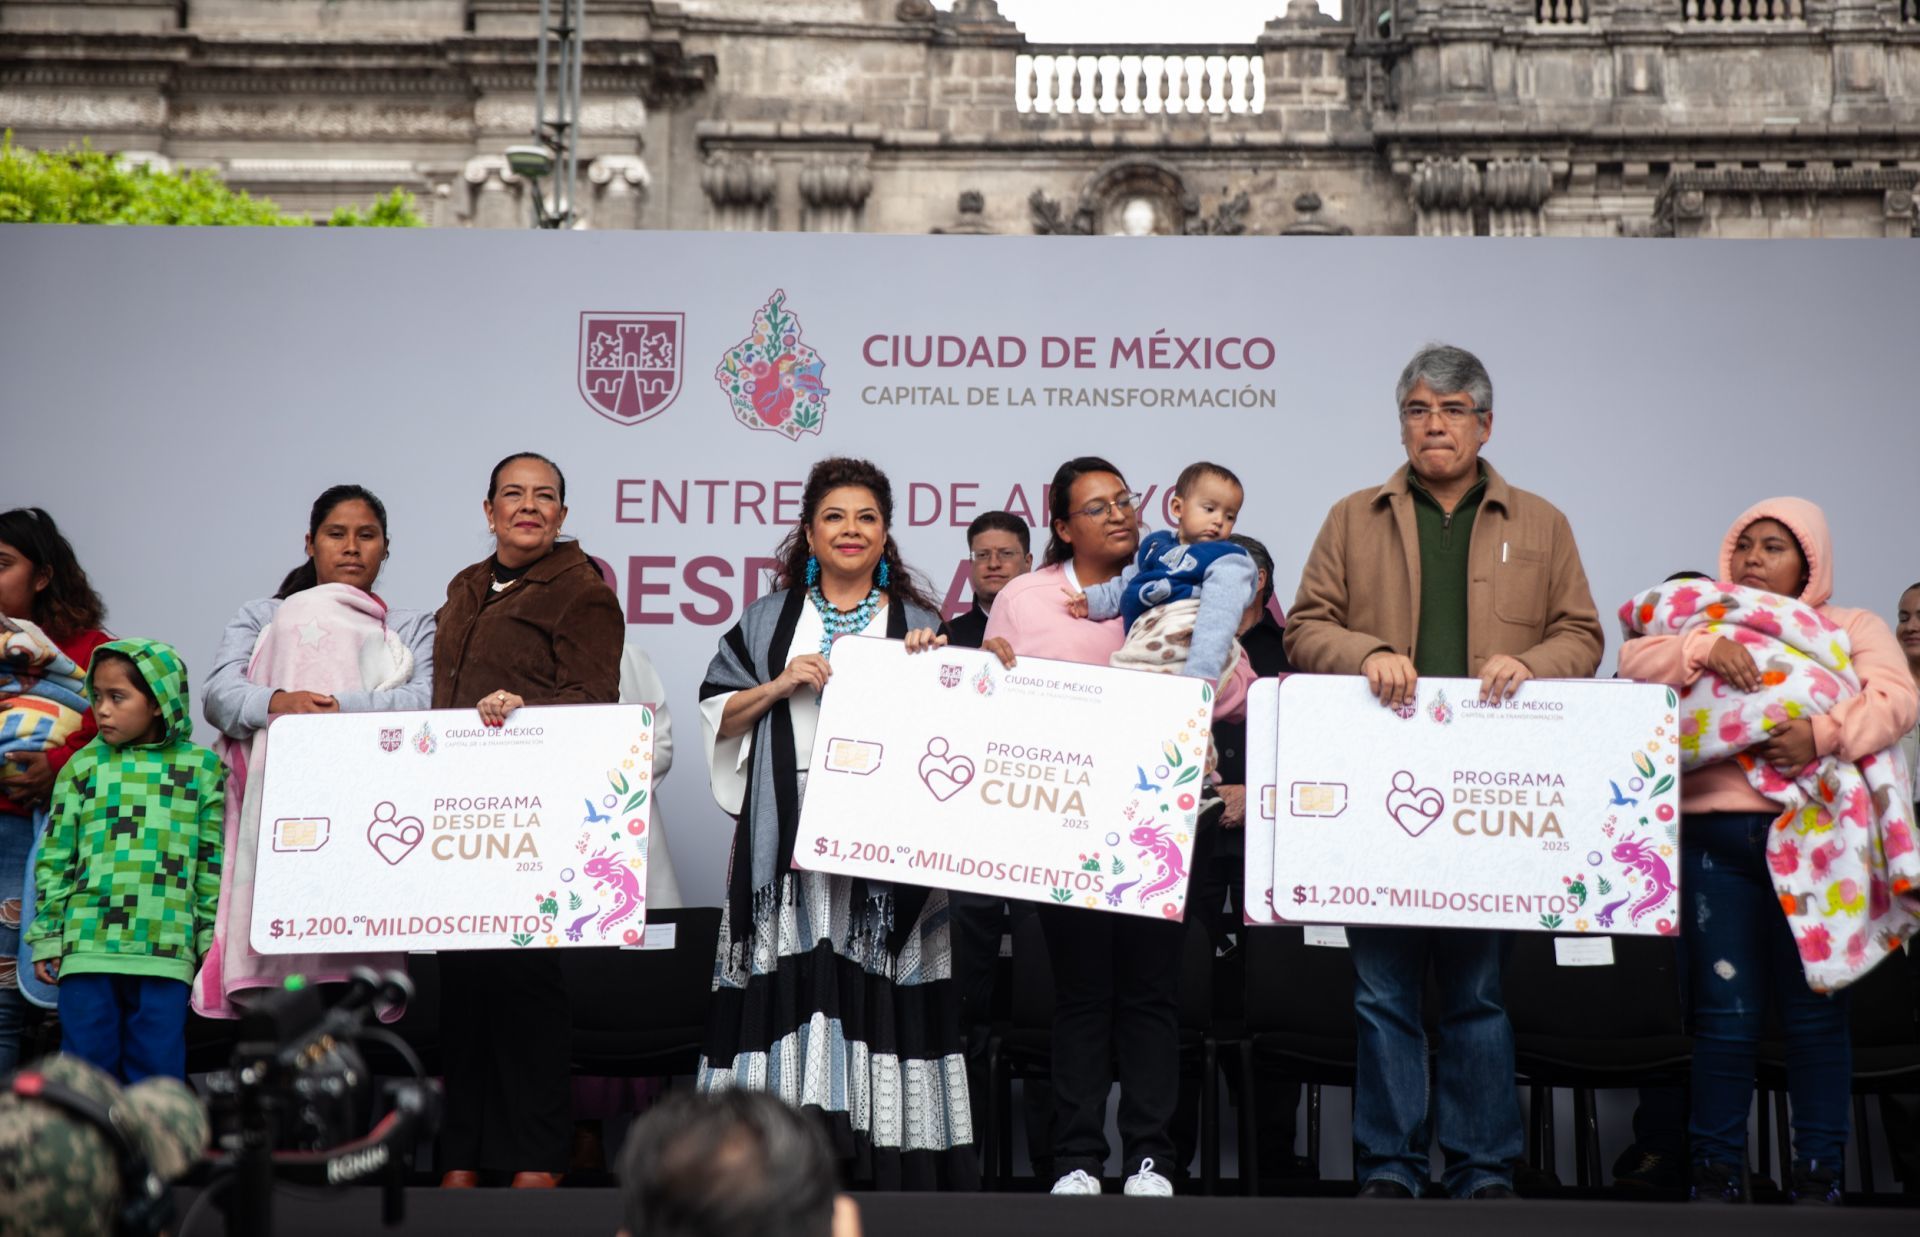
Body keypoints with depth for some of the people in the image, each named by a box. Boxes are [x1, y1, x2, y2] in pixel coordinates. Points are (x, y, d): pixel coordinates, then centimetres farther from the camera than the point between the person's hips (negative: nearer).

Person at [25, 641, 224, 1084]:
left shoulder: (201, 767, 6)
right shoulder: (83, 766, 7)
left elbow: (214, 864, 8)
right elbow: (56, 858, 9)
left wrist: (212, 942, 7)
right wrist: (47, 938, 6)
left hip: (166, 951, -1)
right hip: (87, 945, 1)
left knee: (159, 1071, 2)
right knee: (87, 1064, 3)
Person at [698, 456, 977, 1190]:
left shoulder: (917, 624, 13)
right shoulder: (769, 621, 14)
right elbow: (716, 714, 10)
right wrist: (780, 685, -5)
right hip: (789, 835, 1)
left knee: (870, 983, -5)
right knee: (796, 976, -6)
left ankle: (876, 1146, -2)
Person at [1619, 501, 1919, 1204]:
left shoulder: (1856, 628, 15)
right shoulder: (1705, 617, 20)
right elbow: (1636, 659, 4)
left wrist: (1823, 735, -18)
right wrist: (1707, 646, -13)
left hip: (1816, 835, -1)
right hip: (1716, 835, 1)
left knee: (1816, 1008, 0)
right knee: (1725, 1011, -1)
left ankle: (1819, 1173, 8)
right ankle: (1717, 1171, 8)